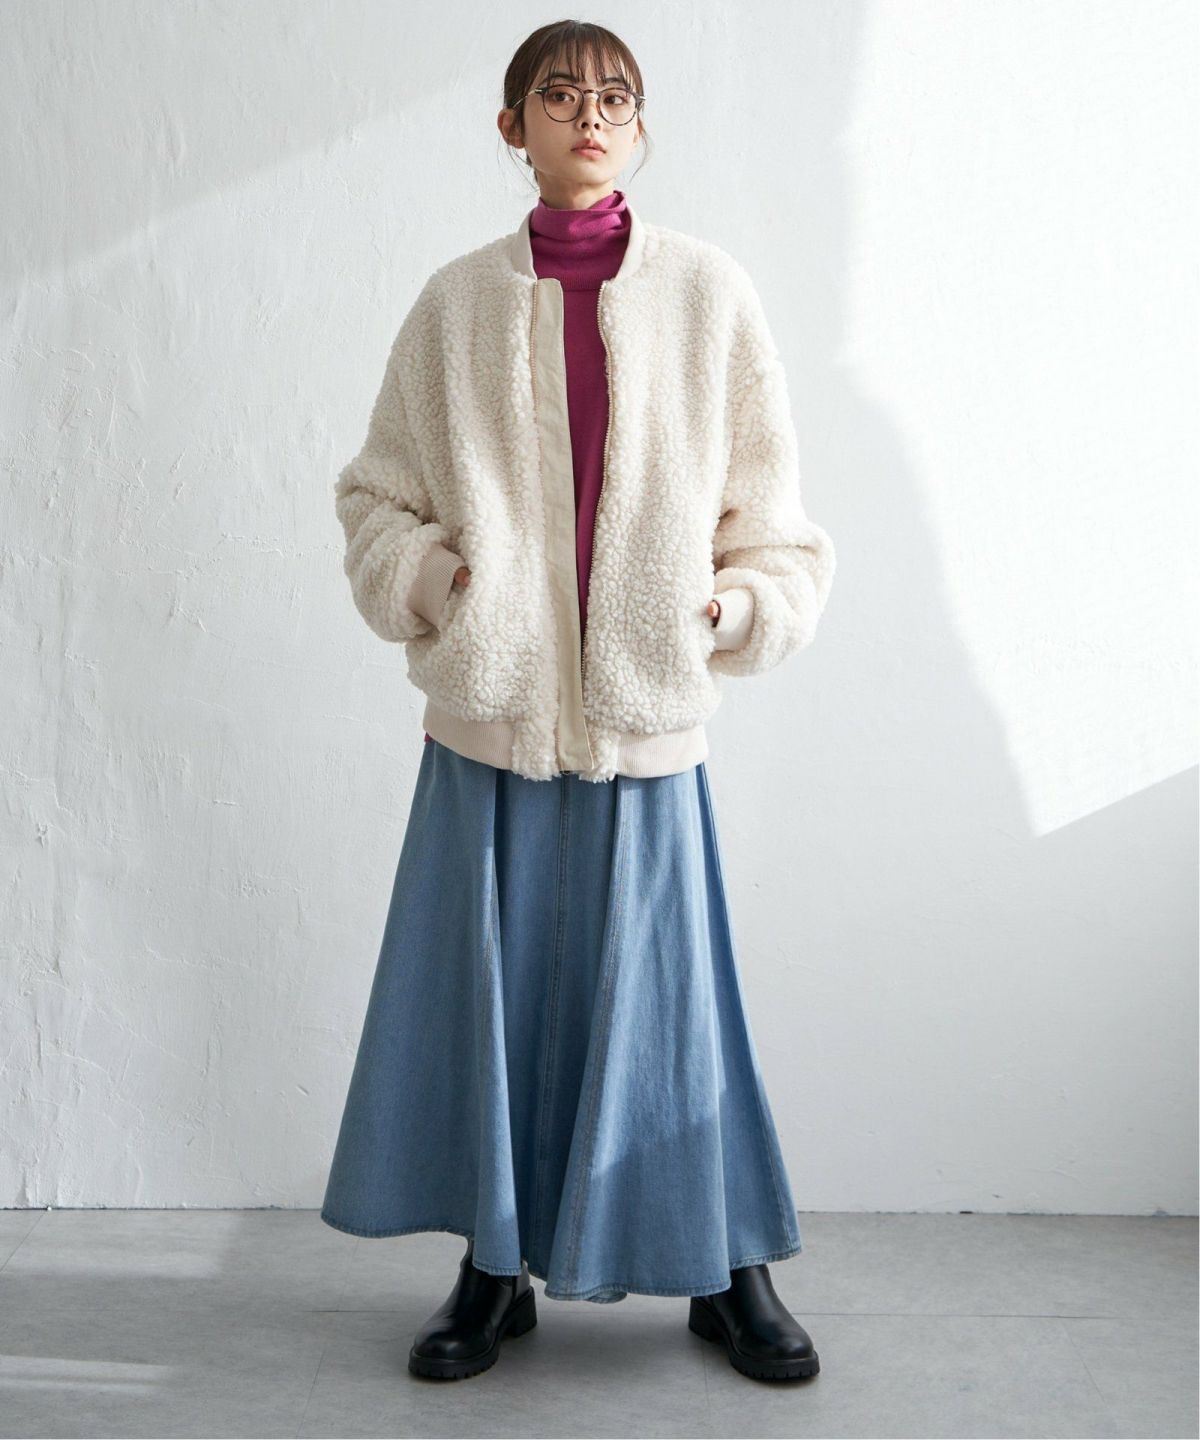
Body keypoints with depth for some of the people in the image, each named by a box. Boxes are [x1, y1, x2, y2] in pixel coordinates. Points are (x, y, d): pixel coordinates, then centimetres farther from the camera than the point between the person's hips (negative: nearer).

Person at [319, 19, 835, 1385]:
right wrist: (433, 578, -7)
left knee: (667, 990, 6)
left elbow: (771, 515, 6)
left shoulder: (710, 293, 2)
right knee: (490, 986, 8)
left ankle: (728, 1269, 25)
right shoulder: (456, 303, 4)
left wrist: (739, 608, -8)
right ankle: (495, 1263, 27)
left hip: (648, 712, -1)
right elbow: (377, 496, 9)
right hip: (492, 711, 1)